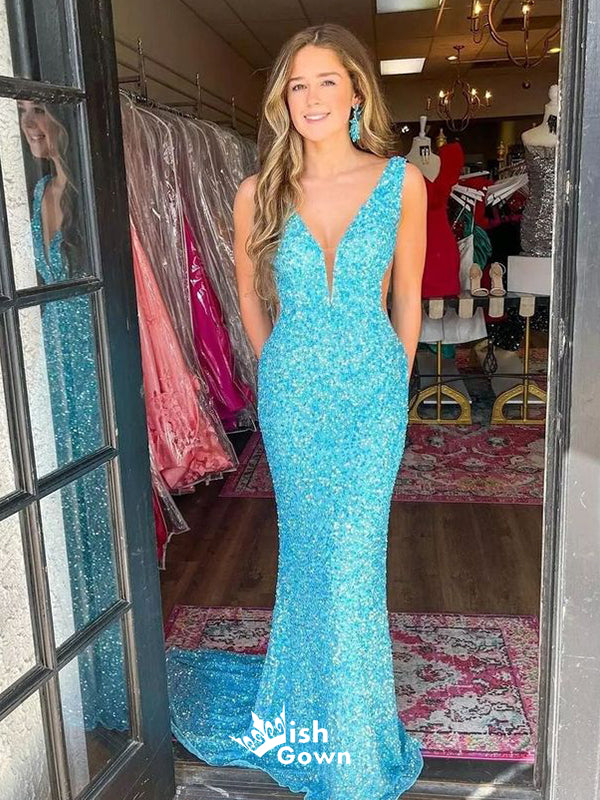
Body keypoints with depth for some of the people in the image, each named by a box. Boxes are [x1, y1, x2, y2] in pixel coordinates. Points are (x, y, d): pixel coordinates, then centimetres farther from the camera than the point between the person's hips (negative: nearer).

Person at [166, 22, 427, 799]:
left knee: (352, 552, 2)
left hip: (373, 390, -1)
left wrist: (393, 384, 8)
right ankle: (331, 728, 37)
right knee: (309, 546, 13)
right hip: (291, 394, 1)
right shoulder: (259, 193, -2)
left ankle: (349, 725, 28)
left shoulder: (401, 181, -4)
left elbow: (406, 296, 5)